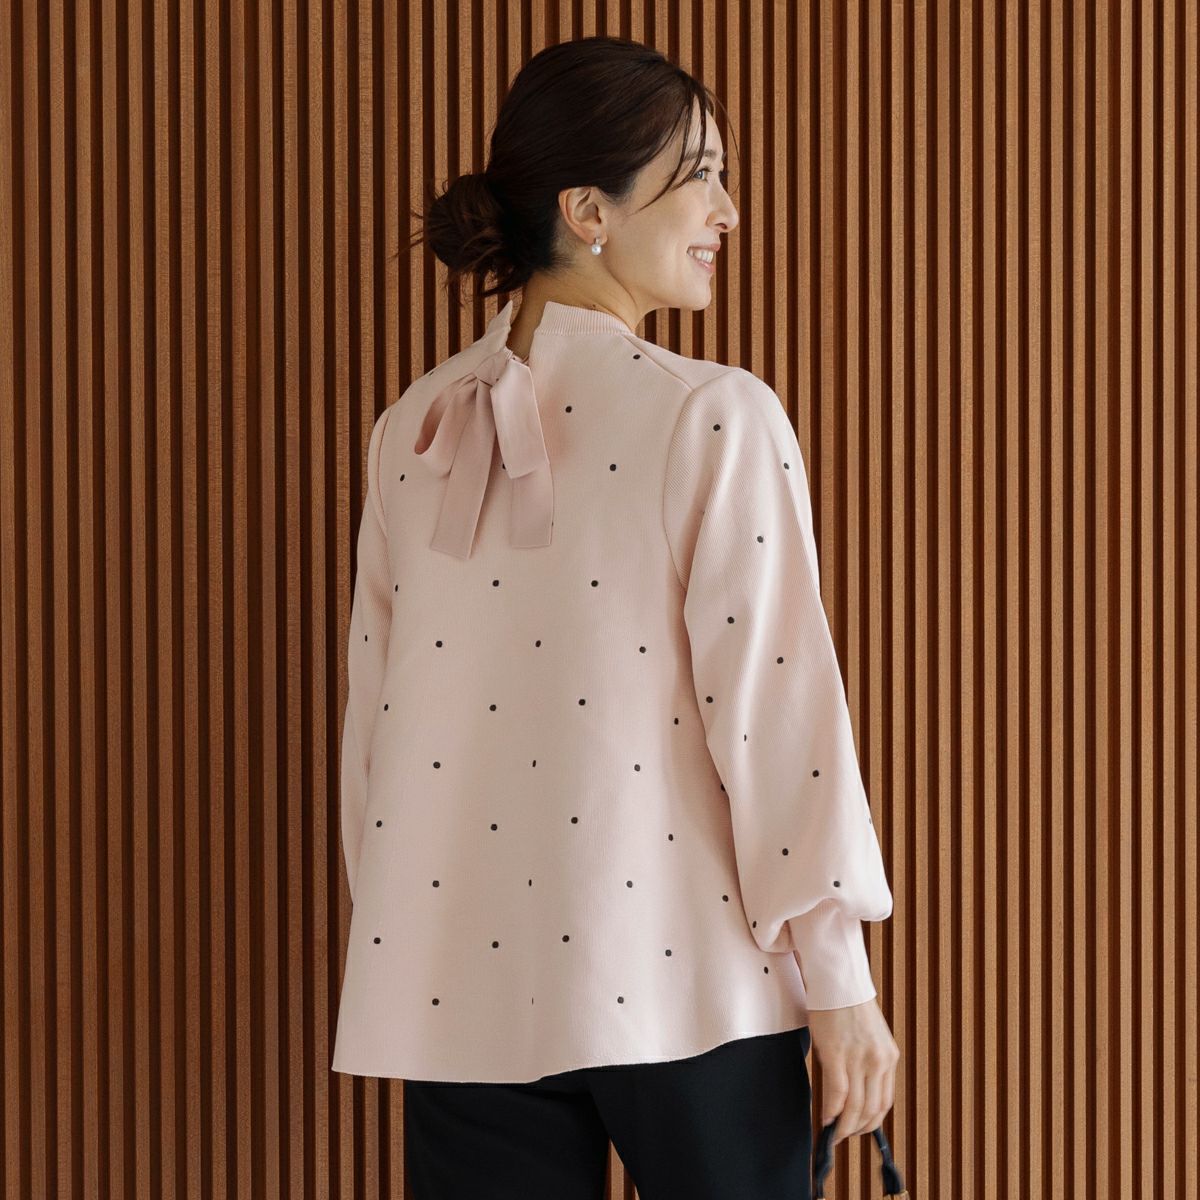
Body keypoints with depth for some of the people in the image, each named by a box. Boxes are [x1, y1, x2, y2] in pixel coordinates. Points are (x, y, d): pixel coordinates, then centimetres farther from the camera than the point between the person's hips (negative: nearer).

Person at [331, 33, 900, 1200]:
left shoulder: (416, 428, 4)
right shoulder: (717, 421, -11)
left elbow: (375, 710, 9)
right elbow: (773, 706, -11)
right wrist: (841, 983, -5)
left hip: (464, 982, 4)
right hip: (683, 984, -4)